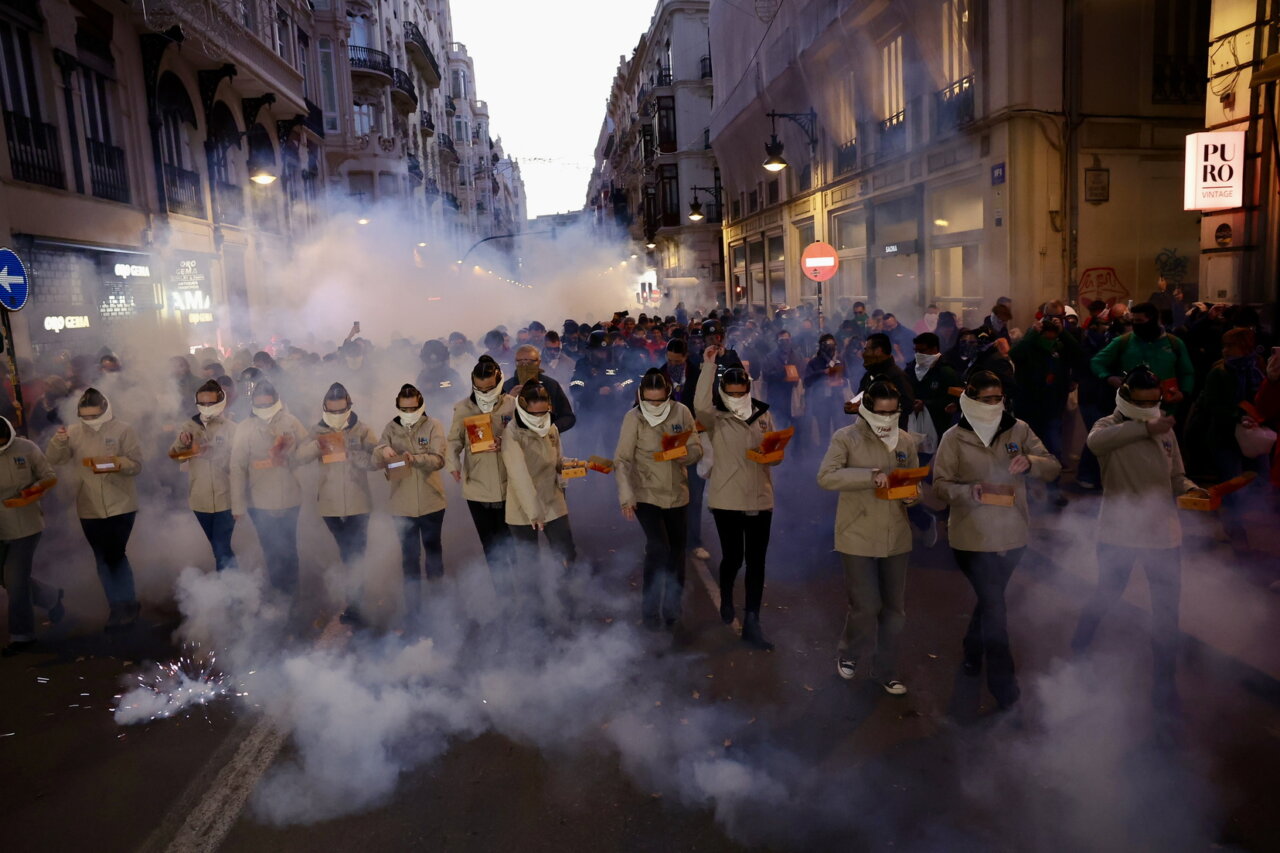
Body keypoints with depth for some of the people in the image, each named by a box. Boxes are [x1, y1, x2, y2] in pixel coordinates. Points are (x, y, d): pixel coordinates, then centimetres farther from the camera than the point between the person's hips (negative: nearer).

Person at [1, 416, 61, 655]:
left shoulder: (26, 449, -9)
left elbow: (50, 477, 0)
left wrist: (36, 488, -21)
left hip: (25, 526, -4)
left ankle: (21, 636, 15)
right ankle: (52, 598, 40)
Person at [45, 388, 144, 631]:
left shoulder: (122, 430, -6)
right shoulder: (73, 432, 4)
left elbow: (136, 464, -9)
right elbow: (53, 459, -5)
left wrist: (117, 463, -28)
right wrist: (58, 440, -22)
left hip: (120, 506, -4)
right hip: (89, 509, 4)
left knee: (116, 556, -5)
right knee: (102, 558, 11)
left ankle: (127, 604, 13)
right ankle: (117, 605, 23)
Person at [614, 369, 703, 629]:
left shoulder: (681, 412, -5)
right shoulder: (633, 418, -11)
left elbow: (697, 450, 0)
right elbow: (623, 460, -12)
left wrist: (684, 453, -22)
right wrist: (626, 496, -20)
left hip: (677, 494, 4)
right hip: (646, 495, -3)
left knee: (676, 553, 12)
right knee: (658, 548, -18)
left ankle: (672, 608, 33)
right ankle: (650, 610, 1)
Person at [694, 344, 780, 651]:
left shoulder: (763, 414, 7)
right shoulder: (716, 419, -3)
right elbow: (700, 404, -27)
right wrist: (709, 365, -25)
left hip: (760, 499, 3)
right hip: (727, 500, -3)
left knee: (756, 561, 4)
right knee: (733, 557, 6)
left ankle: (751, 623, 12)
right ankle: (726, 599, 38)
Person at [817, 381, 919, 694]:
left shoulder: (906, 440, 7)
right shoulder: (846, 437, -8)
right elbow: (825, 477, -18)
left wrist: (912, 494, -8)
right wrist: (870, 475, -26)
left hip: (896, 537, 5)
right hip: (859, 536, -5)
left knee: (895, 609, 11)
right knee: (866, 606, -2)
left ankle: (885, 671, 29)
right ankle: (848, 655, 27)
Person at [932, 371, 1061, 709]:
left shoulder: (1018, 430, -1)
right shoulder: (954, 437, -7)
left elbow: (1053, 467, -4)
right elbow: (940, 484, -8)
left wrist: (1030, 462, -26)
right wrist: (970, 492, -28)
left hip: (1012, 533, 4)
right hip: (972, 536, -3)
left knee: (990, 599, 22)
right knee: (994, 606, -2)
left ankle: (973, 653, 47)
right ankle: (1003, 685, 9)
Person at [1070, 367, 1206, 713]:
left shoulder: (1165, 431, 6)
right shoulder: (1110, 426, -10)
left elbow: (1175, 477, 10)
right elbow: (1095, 441, -36)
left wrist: (1191, 489, -13)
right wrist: (1146, 428, -45)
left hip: (1163, 533, 4)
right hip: (1118, 532, -4)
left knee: (1166, 610, 9)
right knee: (1107, 595, 13)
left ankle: (1164, 682, 25)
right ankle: (1078, 650, 37)